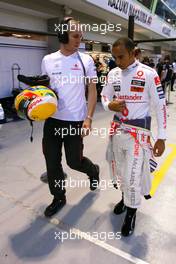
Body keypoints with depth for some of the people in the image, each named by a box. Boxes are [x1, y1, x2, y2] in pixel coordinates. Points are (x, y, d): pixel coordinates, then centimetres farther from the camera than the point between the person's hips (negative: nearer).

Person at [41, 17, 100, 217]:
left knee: (74, 161, 4)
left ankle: (93, 170, 40)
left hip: (75, 121, -3)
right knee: (52, 162, 9)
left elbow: (92, 91, -1)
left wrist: (88, 118, -11)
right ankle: (59, 197, 31)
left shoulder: (86, 60, -1)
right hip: (52, 120, 3)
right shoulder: (47, 60, 5)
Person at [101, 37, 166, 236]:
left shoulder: (148, 74, -11)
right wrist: (110, 105, -10)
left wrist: (161, 138, -8)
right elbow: (104, 96, 15)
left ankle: (131, 213, 23)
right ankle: (125, 197, 45)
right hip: (117, 127, 5)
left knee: (132, 175, -4)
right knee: (119, 168, 17)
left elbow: (160, 106, -8)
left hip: (138, 130, -5)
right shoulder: (113, 74, 3)